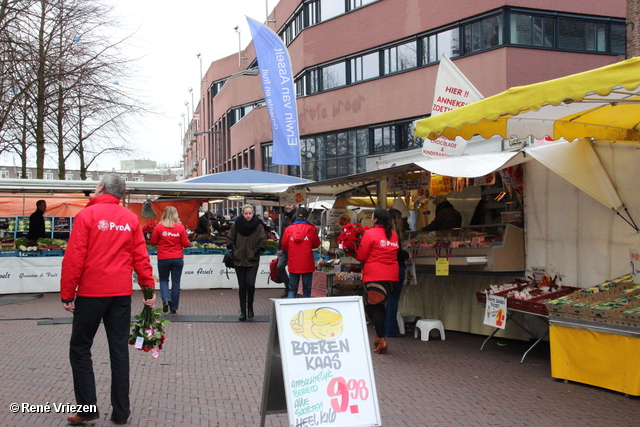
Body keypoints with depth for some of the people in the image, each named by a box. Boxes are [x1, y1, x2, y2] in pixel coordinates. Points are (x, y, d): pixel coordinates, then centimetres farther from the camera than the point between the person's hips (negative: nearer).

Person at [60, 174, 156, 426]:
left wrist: (67, 294, -4)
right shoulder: (131, 219, 5)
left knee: (80, 348, 10)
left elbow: (74, 258, -9)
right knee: (119, 349, 8)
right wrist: (148, 287, 8)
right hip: (122, 293, 4)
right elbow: (141, 256, 2)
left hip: (91, 292, -4)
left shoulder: (87, 215, -6)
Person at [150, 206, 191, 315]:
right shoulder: (180, 227, -6)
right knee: (176, 282, 8)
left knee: (163, 280, 16)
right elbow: (185, 244, -2)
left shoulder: (159, 227, -7)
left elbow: (153, 242, 1)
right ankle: (174, 308, 12)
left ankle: (166, 300, -8)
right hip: (178, 258, 1)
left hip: (163, 259, 0)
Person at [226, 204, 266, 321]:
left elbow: (262, 242, 0)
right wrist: (234, 249, -2)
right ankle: (243, 311, 15)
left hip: (253, 261, -2)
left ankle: (250, 306, 12)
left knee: (250, 284, -13)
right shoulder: (236, 225, 2)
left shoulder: (258, 226, -2)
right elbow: (230, 239, 11)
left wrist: (256, 251, -10)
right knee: (242, 286, 6)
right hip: (239, 260, 2)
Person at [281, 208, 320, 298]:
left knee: (292, 289, 9)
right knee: (307, 290, 7)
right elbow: (316, 244, 2)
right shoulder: (311, 228, -7)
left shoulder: (289, 229, -3)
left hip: (293, 265, 2)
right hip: (307, 265, -1)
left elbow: (284, 246, 3)